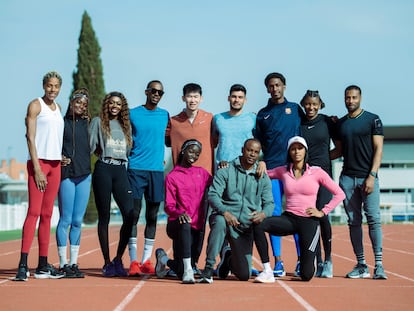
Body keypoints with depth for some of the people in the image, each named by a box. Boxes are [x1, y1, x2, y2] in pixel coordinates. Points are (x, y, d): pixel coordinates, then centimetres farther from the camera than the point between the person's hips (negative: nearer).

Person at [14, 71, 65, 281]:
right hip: (39, 162, -7)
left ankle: (43, 265, 9)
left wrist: (61, 158, 10)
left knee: (47, 215, 7)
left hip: (55, 164, 7)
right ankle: (23, 265, -17)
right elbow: (30, 138, -9)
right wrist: (37, 168, -16)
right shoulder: (35, 105, -3)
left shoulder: (57, 108, 17)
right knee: (34, 212, -14)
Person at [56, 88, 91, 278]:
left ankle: (74, 263, 12)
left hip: (84, 175, 4)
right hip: (67, 175, -4)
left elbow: (92, 147, 15)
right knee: (66, 220, -4)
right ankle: (63, 264, 2)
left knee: (78, 221, 6)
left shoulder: (87, 123, 13)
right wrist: (60, 158, -16)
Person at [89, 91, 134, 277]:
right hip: (103, 170, -3)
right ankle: (107, 263, 6)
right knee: (104, 217, 0)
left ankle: (118, 260, 3)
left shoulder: (126, 125, 19)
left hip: (121, 171, 3)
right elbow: (91, 146, 4)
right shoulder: (98, 122, 8)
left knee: (129, 215, -10)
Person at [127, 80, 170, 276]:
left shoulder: (165, 115, 12)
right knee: (134, 214, -6)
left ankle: (146, 260, 11)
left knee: (152, 216, 5)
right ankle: (133, 261, -4)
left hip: (157, 170, 3)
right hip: (135, 169, -3)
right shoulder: (133, 114, 4)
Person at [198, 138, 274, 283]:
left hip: (246, 227, 3)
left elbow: (269, 202, 8)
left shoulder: (263, 177, 11)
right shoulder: (226, 170, 0)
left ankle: (228, 258, 36)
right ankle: (208, 269, -33)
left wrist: (263, 214, -17)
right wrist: (225, 212, -29)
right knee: (220, 222, -42)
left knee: (244, 275, -1)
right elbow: (213, 195, -9)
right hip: (225, 217, -3)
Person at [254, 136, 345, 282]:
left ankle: (310, 260, 33)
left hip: (309, 221, -2)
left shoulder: (317, 172, 0)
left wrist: (322, 212, -2)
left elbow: (339, 194, 3)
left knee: (306, 275, -7)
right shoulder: (283, 171, 8)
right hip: (289, 218, 2)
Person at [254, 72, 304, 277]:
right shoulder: (262, 114, 13)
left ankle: (302, 259, 1)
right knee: (274, 213, -1)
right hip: (271, 168, 1)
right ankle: (277, 261, 2)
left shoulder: (295, 108, 12)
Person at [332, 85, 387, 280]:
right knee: (353, 222, 3)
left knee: (374, 219, -11)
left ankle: (379, 265, -12)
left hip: (367, 177, -4)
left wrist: (372, 176, -12)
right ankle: (361, 265, 7)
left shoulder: (373, 120, 1)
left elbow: (378, 149, -4)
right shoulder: (340, 123, 14)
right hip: (347, 178, 4)